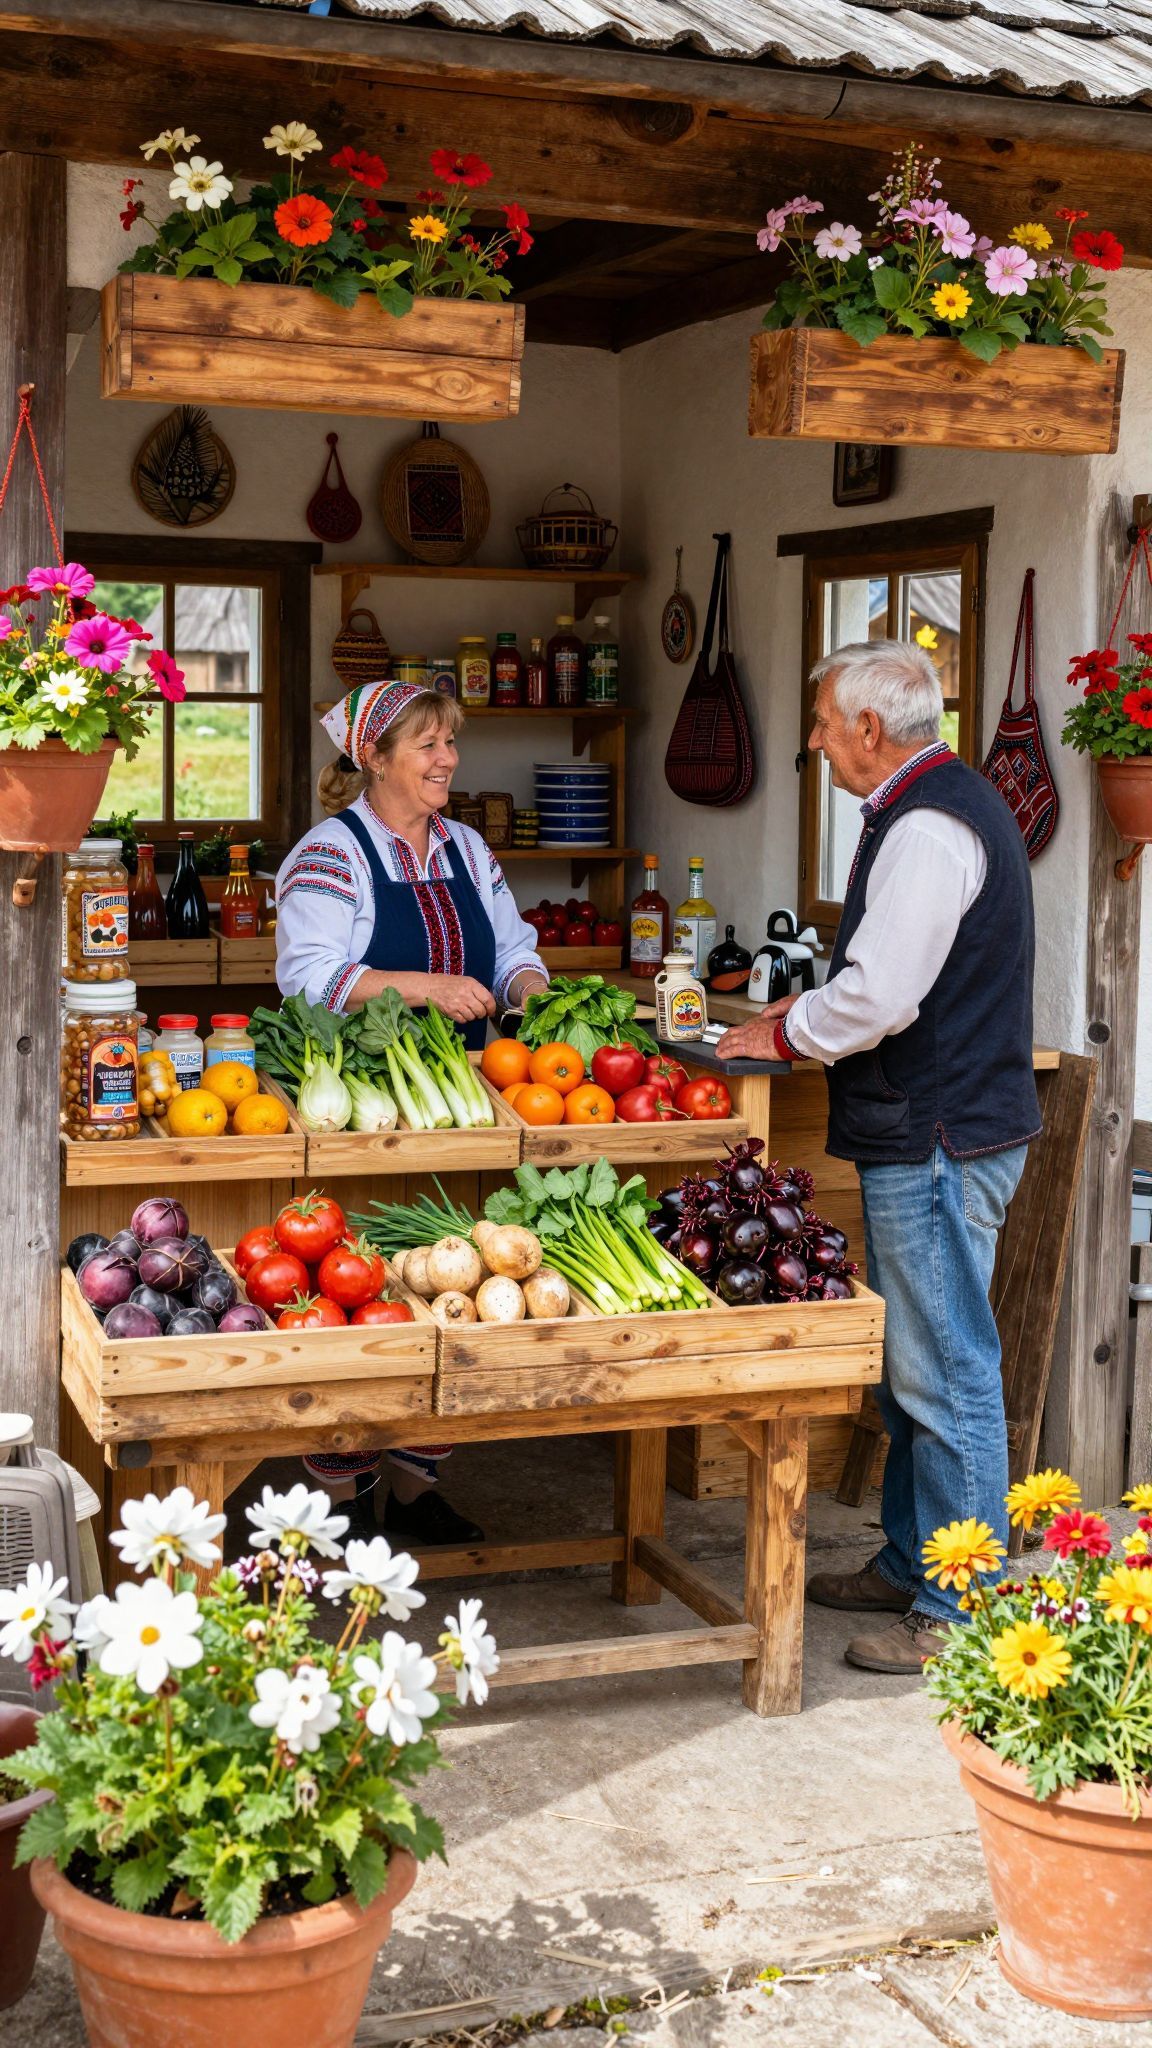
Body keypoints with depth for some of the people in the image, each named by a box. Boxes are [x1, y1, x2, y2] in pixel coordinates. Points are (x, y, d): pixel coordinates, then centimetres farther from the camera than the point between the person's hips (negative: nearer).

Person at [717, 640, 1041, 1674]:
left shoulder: (927, 828, -18)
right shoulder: (952, 802, 17)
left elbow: (882, 996, -24)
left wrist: (783, 1035, -8)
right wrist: (812, 1007, 17)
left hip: (939, 1142, -11)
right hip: (941, 1130, 11)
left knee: (945, 1373, -4)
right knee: (913, 1365, 18)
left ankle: (957, 1615, 4)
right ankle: (909, 1564, 31)